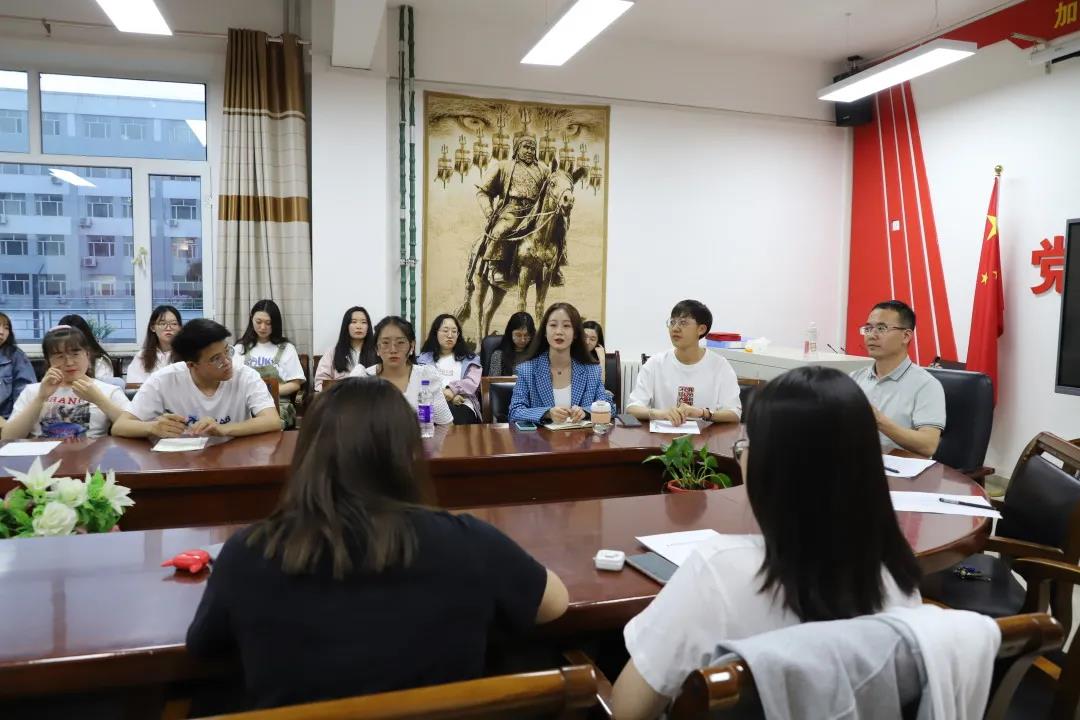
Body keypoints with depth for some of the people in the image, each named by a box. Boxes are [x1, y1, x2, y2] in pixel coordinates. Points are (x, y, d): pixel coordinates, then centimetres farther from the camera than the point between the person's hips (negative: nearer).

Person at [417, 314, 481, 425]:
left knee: (457, 417, -40)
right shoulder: (424, 358, 23)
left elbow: (472, 383, 6)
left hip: (462, 404, 0)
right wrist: (444, 396, -12)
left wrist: (452, 389, -14)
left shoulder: (469, 359, 24)